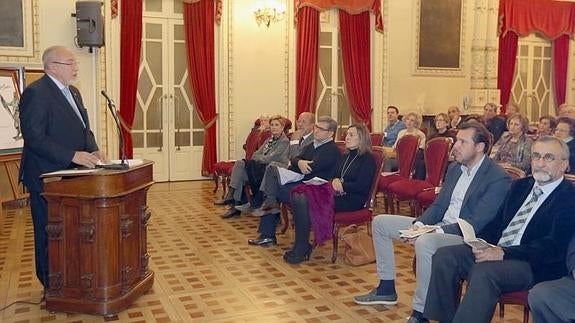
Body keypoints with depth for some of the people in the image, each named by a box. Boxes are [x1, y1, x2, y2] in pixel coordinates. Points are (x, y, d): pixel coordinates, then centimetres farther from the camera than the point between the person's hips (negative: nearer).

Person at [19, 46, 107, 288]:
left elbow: (84, 129, 20)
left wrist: (93, 151, 0)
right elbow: (35, 137, -20)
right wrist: (73, 156, -24)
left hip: (71, 176, 8)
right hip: (47, 178, -8)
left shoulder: (73, 92, 15)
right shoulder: (35, 93, -13)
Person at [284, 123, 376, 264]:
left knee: (306, 200, -27)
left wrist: (341, 185, -10)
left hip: (352, 199, -8)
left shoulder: (368, 159, -1)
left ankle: (302, 248, -18)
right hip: (337, 194, 8)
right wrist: (335, 181, -1)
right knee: (298, 196, -20)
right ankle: (301, 244, -22)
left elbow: (361, 186, -11)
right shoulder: (344, 157, 24)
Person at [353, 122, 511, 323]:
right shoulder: (454, 168, 10)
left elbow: (476, 224, -21)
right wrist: (419, 224, -6)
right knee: (380, 222, 6)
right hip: (438, 226, 9)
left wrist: (436, 231, -26)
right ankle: (386, 289, 14)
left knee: (425, 243, -40)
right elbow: (438, 204, 13)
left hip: (466, 237, -9)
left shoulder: (498, 179, -15)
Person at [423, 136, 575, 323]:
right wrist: (481, 242, -2)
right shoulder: (520, 186, 18)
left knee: (483, 272, -34)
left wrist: (504, 253, -24)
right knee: (444, 257, -12)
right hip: (494, 250, 7)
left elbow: (553, 248, -15)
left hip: (534, 265, -7)